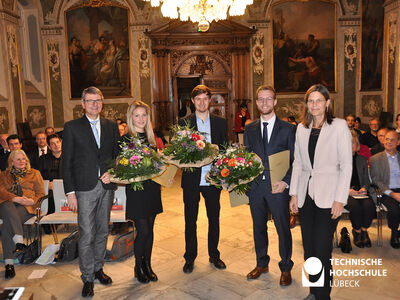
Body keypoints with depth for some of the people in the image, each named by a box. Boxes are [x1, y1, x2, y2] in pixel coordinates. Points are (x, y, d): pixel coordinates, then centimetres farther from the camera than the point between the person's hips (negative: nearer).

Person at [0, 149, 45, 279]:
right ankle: (19, 242, -52)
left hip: (26, 207, -1)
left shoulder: (34, 173, 22)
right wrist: (16, 198, -13)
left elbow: (41, 193, 13)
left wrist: (32, 201, -10)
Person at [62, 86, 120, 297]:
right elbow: (66, 162, -3)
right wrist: (70, 192, -8)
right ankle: (88, 278, 14)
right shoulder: (72, 127, -1)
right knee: (87, 235, -1)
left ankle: (98, 268, 31)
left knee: (102, 232, 14)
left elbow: (118, 154, 13)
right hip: (85, 188, -3)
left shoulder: (111, 126, 9)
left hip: (106, 186, 4)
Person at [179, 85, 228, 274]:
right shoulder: (183, 123, 1)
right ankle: (190, 258, 25)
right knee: (190, 220, 8)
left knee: (214, 218, 13)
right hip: (191, 179, -1)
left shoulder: (220, 123, 6)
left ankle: (214, 255, 31)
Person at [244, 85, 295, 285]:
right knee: (258, 227, 16)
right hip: (255, 186, 3)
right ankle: (261, 263, 35)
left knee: (283, 229, 7)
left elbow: (295, 160, -2)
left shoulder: (288, 129, -1)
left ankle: (285, 268, 28)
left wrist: (285, 182, -14)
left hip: (277, 187, -3)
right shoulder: (249, 129, 8)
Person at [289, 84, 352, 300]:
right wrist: (294, 193, 6)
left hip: (327, 197, -5)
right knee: (309, 248, 12)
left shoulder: (339, 126, -5)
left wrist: (340, 200, -11)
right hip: (305, 196, 5)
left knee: (322, 250, -3)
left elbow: (346, 165, -7)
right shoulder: (302, 128, 9)